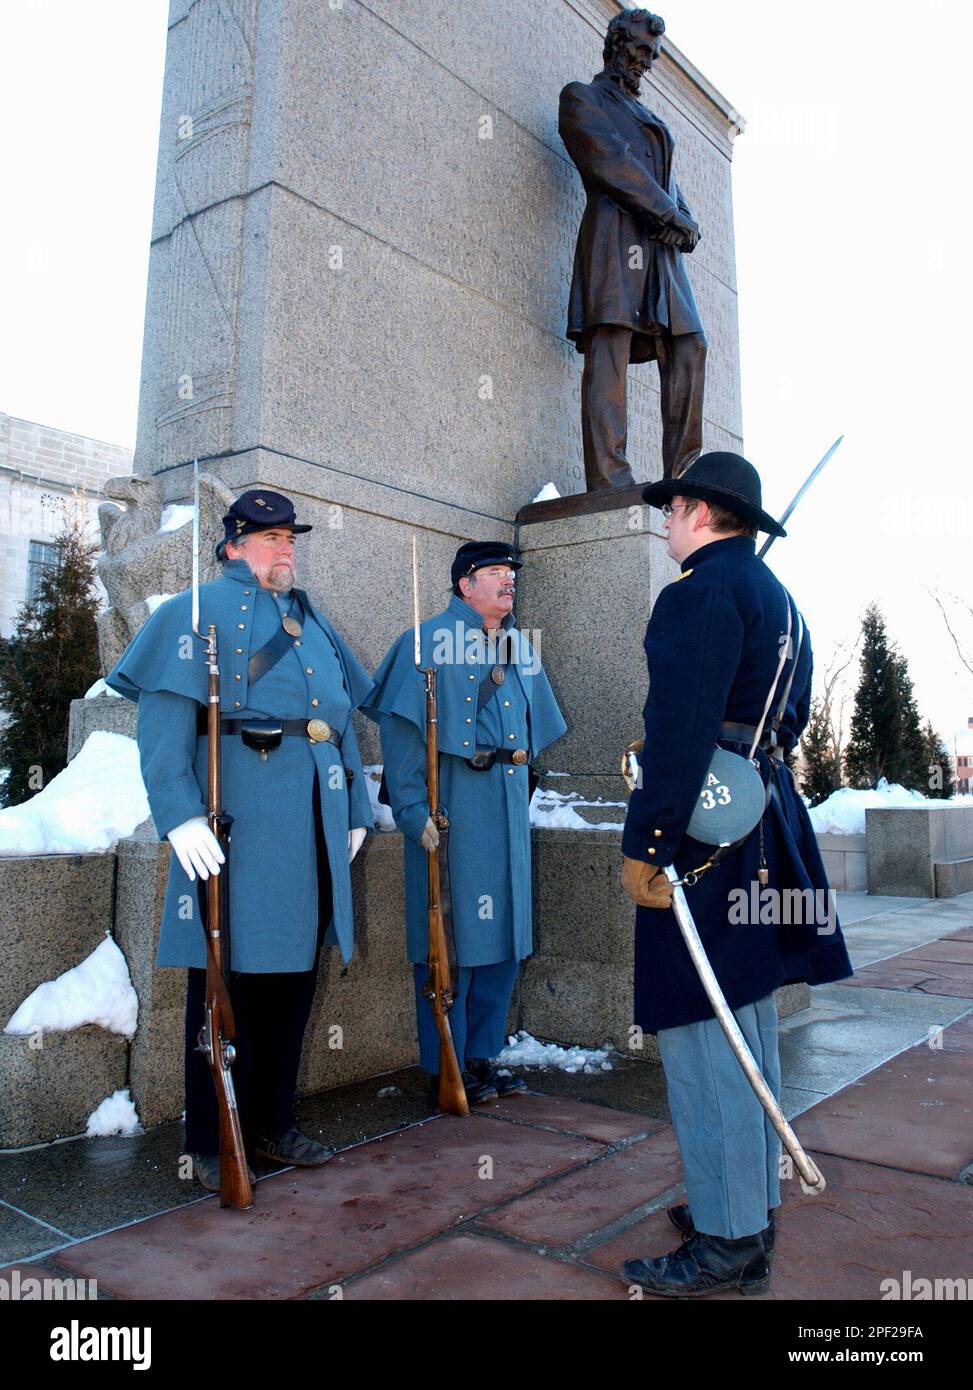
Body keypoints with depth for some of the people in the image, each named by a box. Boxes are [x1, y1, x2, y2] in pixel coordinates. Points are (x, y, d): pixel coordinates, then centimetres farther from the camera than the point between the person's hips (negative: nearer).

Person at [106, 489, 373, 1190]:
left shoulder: (313, 620, 22)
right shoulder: (202, 608, 2)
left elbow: (343, 717, 23)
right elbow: (163, 715, -9)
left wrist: (357, 809, 16)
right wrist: (180, 815, -20)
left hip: (313, 819, 7)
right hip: (237, 815, -6)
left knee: (296, 968, 12)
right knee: (229, 970, 0)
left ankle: (274, 1123, 27)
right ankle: (212, 1143, 15)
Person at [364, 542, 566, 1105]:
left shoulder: (521, 650, 16)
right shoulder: (429, 641, -4)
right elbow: (401, 729, -11)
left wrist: (515, 770, 13)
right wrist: (414, 809, -17)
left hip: (506, 808, 7)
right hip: (450, 806, -7)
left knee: (504, 932, 10)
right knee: (449, 934, -1)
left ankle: (483, 1055, 25)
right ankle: (446, 1068, 13)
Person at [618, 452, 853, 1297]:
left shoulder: (702, 590, -13)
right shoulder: (780, 600, 18)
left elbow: (680, 729, -22)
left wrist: (643, 842, -19)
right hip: (765, 822, 10)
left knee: (699, 1031, -3)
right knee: (748, 1023, 17)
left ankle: (728, 1242, 8)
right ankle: (756, 1202, 30)